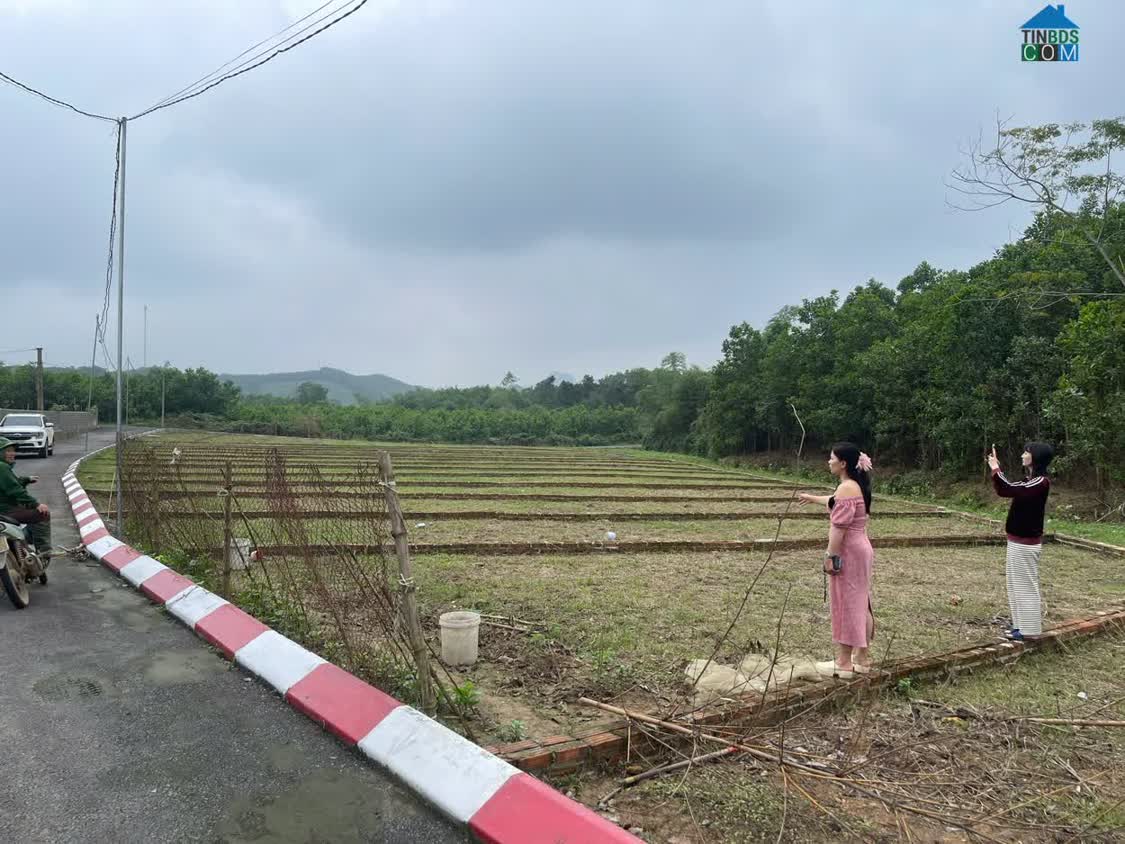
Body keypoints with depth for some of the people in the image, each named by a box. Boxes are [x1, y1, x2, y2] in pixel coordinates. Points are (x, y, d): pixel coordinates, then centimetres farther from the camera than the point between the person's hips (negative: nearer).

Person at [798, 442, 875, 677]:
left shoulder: (846, 488, -19)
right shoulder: (855, 486, 12)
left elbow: (839, 527, -23)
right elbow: (836, 502, 35)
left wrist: (830, 556, -21)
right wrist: (813, 499, 50)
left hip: (847, 552, -10)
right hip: (860, 549, 10)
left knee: (846, 604, -3)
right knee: (859, 603, 14)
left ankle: (844, 662, 4)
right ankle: (862, 657, 23)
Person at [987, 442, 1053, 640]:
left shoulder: (1041, 482, -18)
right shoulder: (1031, 480, 11)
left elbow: (1011, 490, -30)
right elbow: (1005, 490, 15)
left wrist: (995, 469, -26)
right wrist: (996, 468, 6)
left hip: (1026, 542, -10)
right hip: (1017, 540, 10)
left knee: (1027, 584, 0)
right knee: (1017, 584, 16)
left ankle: (1029, 630, 10)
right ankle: (1021, 626, 25)